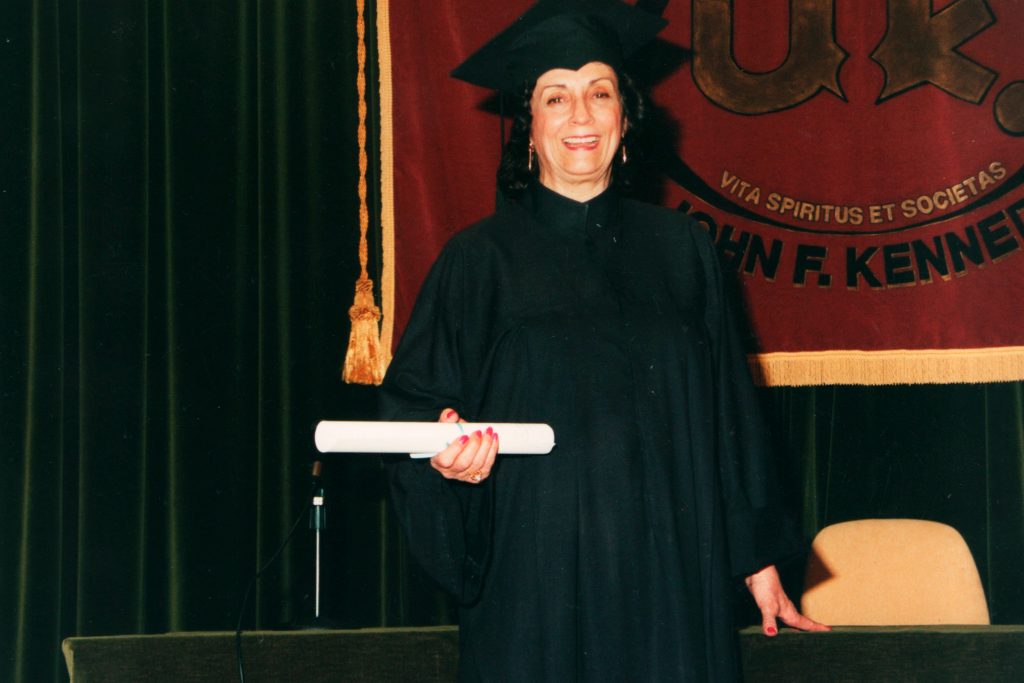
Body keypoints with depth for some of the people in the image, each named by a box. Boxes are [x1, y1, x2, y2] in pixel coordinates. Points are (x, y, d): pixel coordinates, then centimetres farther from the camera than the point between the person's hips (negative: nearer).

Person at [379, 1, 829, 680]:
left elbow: (728, 412, 9)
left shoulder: (679, 248, 8)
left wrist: (759, 558, 9)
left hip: (672, 578, 2)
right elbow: (414, 402, 0)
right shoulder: (482, 259, 1)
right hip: (537, 586, -2)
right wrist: (449, 446, -22)